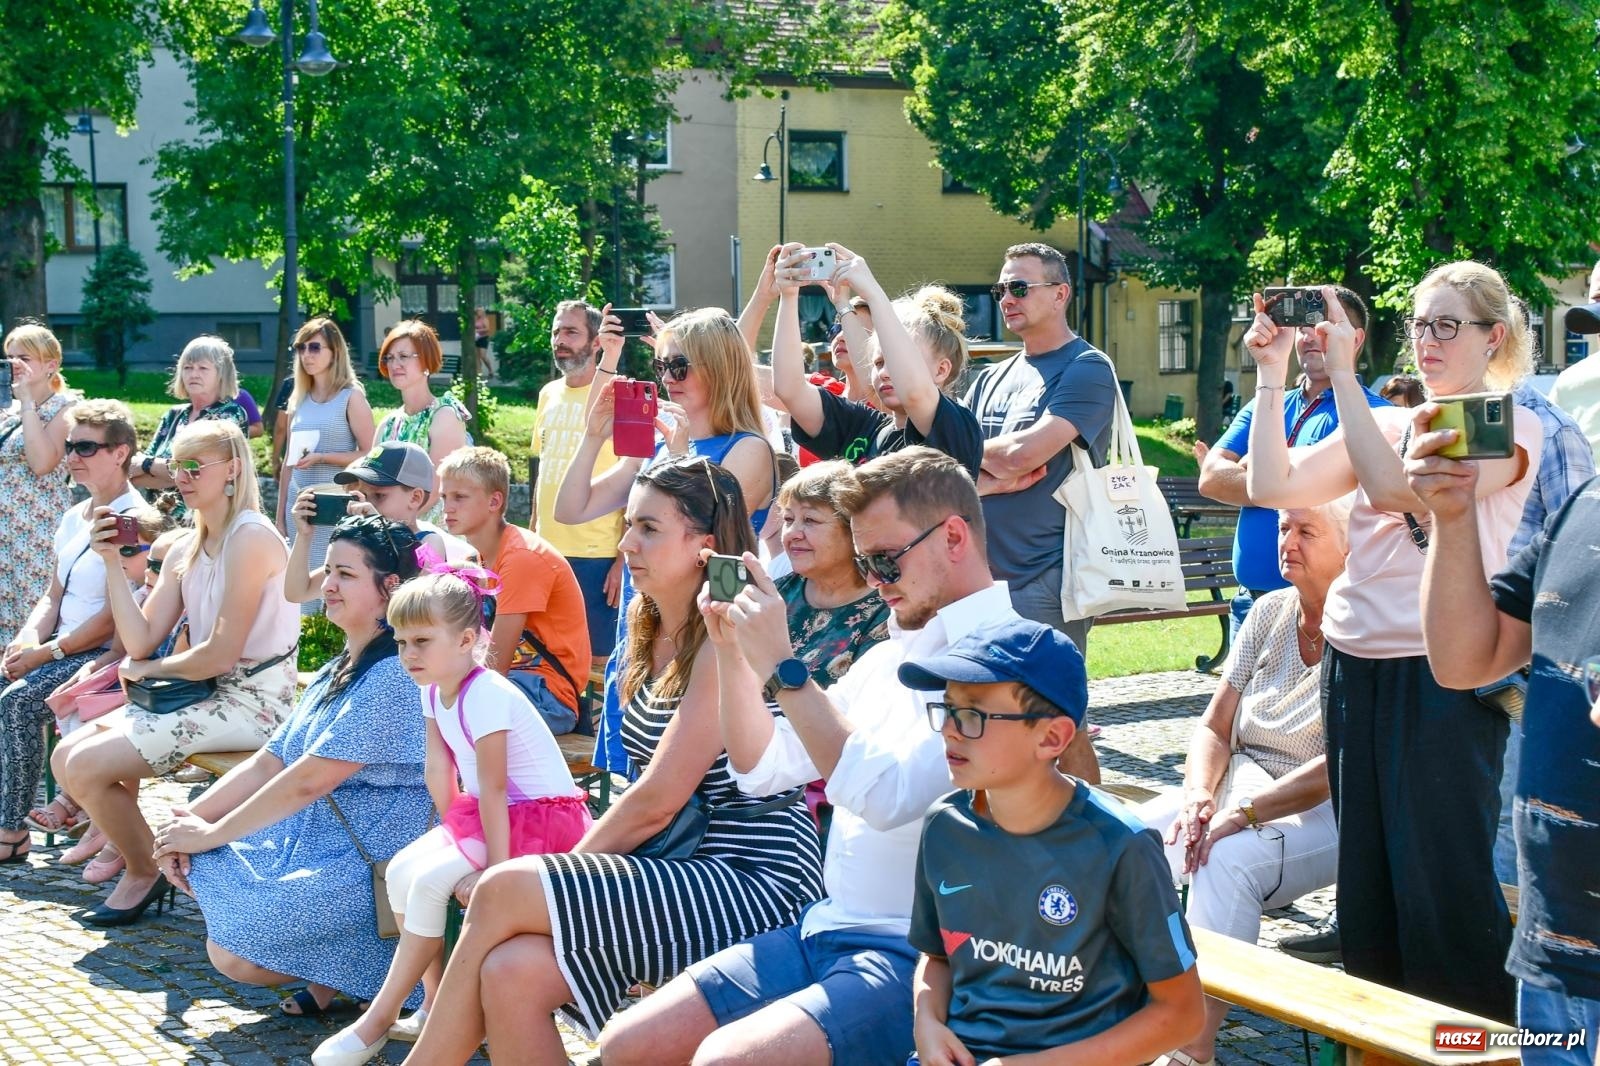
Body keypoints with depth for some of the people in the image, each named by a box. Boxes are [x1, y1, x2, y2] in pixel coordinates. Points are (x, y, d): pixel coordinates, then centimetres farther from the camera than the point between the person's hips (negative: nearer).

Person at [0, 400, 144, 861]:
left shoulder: (133, 522, -13)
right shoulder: (74, 517, 15)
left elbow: (114, 616, -18)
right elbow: (52, 597, 17)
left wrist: (45, 652, -16)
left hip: (105, 654, -9)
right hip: (63, 649, 9)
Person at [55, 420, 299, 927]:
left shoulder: (250, 537, -16)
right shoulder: (187, 551, 12)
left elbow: (222, 653, -20)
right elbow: (141, 641, 3)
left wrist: (148, 669, -4)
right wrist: (112, 562, -2)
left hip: (251, 701, -9)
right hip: (206, 694, 9)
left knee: (88, 766, -15)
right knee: (66, 757, 2)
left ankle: (144, 873, 8)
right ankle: (137, 861, 16)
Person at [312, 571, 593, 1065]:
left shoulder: (485, 695, -25)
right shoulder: (434, 689, 2)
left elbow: (492, 788, -27)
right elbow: (439, 770, 4)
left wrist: (498, 872, -27)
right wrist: (456, 835, 1)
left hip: (541, 817, -9)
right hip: (483, 814, 9)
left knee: (429, 881, -20)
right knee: (401, 870, -3)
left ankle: (381, 1018, -8)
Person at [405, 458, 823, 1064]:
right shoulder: (653, 639, 14)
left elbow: (656, 802, -15)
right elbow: (648, 797, 13)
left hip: (757, 882, -7)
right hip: (682, 873, 7)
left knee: (502, 891, -18)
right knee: (510, 973, -18)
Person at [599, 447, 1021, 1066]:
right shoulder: (894, 654, 15)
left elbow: (888, 794, -26)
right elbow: (762, 767, 20)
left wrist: (782, 664, -21)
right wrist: (730, 646, 6)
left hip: (917, 957, -9)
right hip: (825, 929, 9)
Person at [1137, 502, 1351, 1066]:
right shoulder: (1269, 613, 9)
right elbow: (1214, 728, 9)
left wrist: (1242, 813, -26)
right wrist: (1199, 798, -11)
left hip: (1326, 811, -6)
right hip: (1239, 784, 6)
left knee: (1226, 862, -35)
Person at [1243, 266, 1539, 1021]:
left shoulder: (1511, 427, -4)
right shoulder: (1383, 424, 15)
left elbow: (1394, 488, -20)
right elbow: (1270, 486, 3)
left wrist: (1342, 372, -19)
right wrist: (1272, 373, 0)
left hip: (1443, 671, -6)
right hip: (1354, 663, 7)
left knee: (1442, 880, -4)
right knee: (1368, 872, 12)